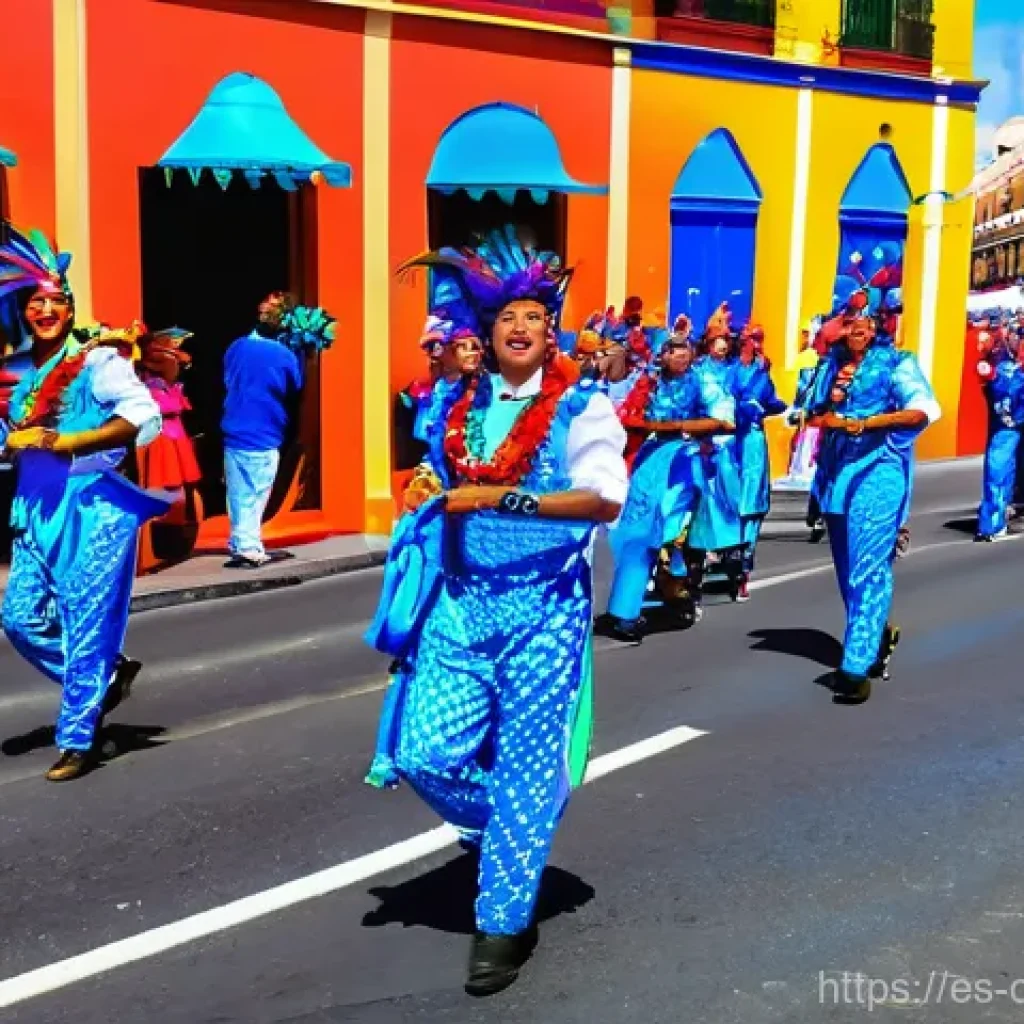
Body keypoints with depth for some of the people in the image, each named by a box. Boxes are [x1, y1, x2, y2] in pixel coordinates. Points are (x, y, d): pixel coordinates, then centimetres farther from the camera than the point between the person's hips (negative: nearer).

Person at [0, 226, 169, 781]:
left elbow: (147, 418, -20)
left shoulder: (97, 360, -8)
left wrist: (67, 442, -22)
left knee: (85, 626, -2)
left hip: (92, 506, -7)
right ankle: (107, 674, 27)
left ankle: (77, 740, 9)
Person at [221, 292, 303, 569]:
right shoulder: (285, 356, -10)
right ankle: (249, 549, 4)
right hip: (265, 439, -3)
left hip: (234, 434, 3)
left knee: (239, 496, 11)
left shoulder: (236, 348, 0)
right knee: (256, 498, 5)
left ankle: (243, 546, 12)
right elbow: (295, 391, 5)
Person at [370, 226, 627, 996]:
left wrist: (500, 498, -25)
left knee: (524, 765, 3)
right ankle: (514, 831, 31)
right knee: (426, 754, 0)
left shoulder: (581, 406, -7)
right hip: (461, 602, 5)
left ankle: (505, 923, 20)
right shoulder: (462, 405, 10)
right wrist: (426, 489, 3)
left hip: (543, 608, -5)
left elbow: (606, 500, -21)